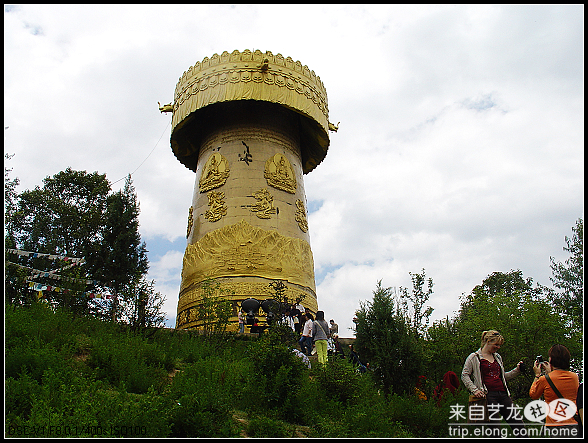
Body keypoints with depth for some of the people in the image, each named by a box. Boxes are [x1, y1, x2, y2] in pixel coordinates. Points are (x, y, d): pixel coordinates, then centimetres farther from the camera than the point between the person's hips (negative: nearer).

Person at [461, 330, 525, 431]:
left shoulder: (498, 357, 20)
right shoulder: (474, 357, 1)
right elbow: (464, 375, 0)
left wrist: (517, 370, 16)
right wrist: (474, 390, -11)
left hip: (503, 394, 6)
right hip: (488, 395, -6)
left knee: (518, 424, 2)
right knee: (495, 426, -8)